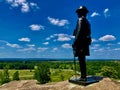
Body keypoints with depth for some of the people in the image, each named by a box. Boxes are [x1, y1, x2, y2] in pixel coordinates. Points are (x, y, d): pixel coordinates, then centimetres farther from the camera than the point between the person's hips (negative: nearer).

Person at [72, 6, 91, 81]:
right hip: (85, 42, 9)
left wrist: (74, 42, -17)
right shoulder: (87, 21, 23)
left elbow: (79, 32, -17)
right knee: (82, 60, 11)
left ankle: (83, 77, -5)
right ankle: (84, 76, 16)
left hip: (80, 42, -9)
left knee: (81, 60, -8)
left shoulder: (81, 19, -4)